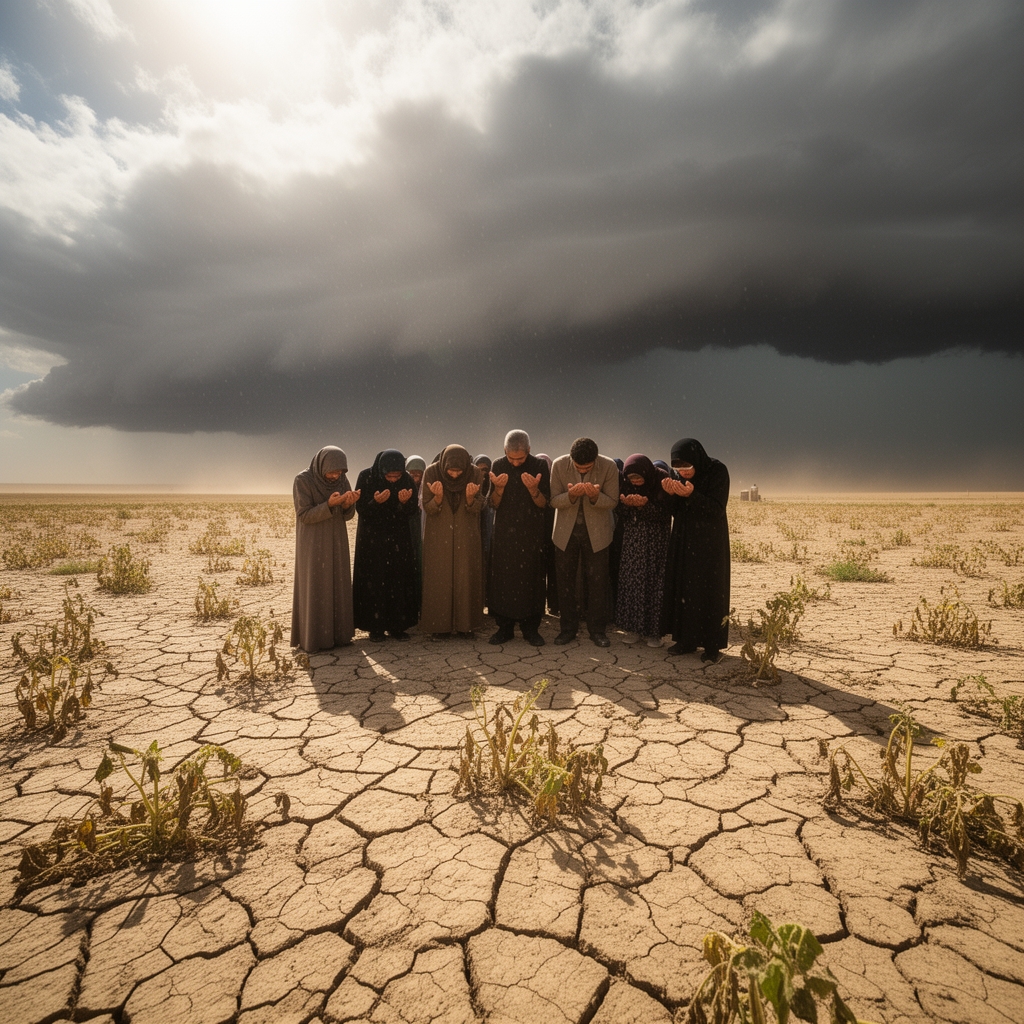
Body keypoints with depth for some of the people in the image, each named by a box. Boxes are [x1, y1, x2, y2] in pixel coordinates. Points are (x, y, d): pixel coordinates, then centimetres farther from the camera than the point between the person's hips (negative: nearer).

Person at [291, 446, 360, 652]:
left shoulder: (342, 480, 1)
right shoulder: (303, 480, -14)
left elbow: (347, 515, 2)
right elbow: (304, 515, -16)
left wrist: (348, 504, -21)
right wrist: (329, 505, -30)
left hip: (336, 543, 5)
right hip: (313, 545, -5)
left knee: (337, 587, 9)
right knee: (315, 589, -1)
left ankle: (337, 633, 19)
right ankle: (314, 638, 8)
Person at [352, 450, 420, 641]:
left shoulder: (407, 481, -6)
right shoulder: (366, 477, -12)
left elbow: (412, 513, -6)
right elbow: (360, 508, -12)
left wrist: (405, 502, -27)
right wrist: (375, 502, -31)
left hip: (399, 540, 2)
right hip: (372, 540, -2)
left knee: (399, 582, 3)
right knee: (374, 582, 1)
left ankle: (397, 626, 13)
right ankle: (375, 627, 11)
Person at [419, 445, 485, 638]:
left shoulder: (474, 473, -11)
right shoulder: (431, 472, -13)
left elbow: (476, 508, -6)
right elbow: (427, 508, -9)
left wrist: (470, 497, -28)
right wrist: (438, 497, -29)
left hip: (466, 536, 1)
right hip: (438, 536, -1)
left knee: (466, 578, 4)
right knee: (439, 579, 1)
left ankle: (465, 623, 15)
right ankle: (440, 625, 12)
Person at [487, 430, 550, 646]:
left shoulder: (539, 466, -3)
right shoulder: (498, 466, 0)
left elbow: (544, 504, -4)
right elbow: (494, 504, 0)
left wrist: (534, 490, -23)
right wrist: (499, 488, -19)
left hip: (532, 534, -1)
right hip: (504, 533, 1)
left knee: (532, 579, 1)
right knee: (503, 579, 0)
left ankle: (531, 628, 13)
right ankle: (505, 627, 13)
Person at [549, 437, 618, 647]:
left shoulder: (609, 467, -16)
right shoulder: (559, 465, -14)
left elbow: (612, 501, -11)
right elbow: (554, 500, -11)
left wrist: (595, 496, -32)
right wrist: (571, 495, -32)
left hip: (596, 531, -1)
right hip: (566, 531, 1)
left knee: (597, 581, 4)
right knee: (565, 581, 8)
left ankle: (597, 630, 20)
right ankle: (568, 628, 23)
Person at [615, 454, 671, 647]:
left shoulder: (662, 480, -10)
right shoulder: (626, 483, 0)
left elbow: (664, 514, -11)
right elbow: (622, 513, 1)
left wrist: (645, 506, -27)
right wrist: (626, 504, -20)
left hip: (656, 540, -3)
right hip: (632, 540, 3)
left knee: (654, 583, -2)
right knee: (631, 581, 2)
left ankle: (654, 631, 9)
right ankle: (634, 628, 13)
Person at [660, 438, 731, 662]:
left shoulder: (718, 472, -13)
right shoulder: (680, 476, 1)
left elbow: (717, 509, -18)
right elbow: (676, 511, 2)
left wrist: (692, 495, -31)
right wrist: (672, 495, -18)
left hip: (710, 542, -5)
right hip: (683, 540, 5)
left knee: (709, 590, 0)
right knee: (682, 588, 6)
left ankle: (712, 645, 10)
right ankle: (686, 639, 17)